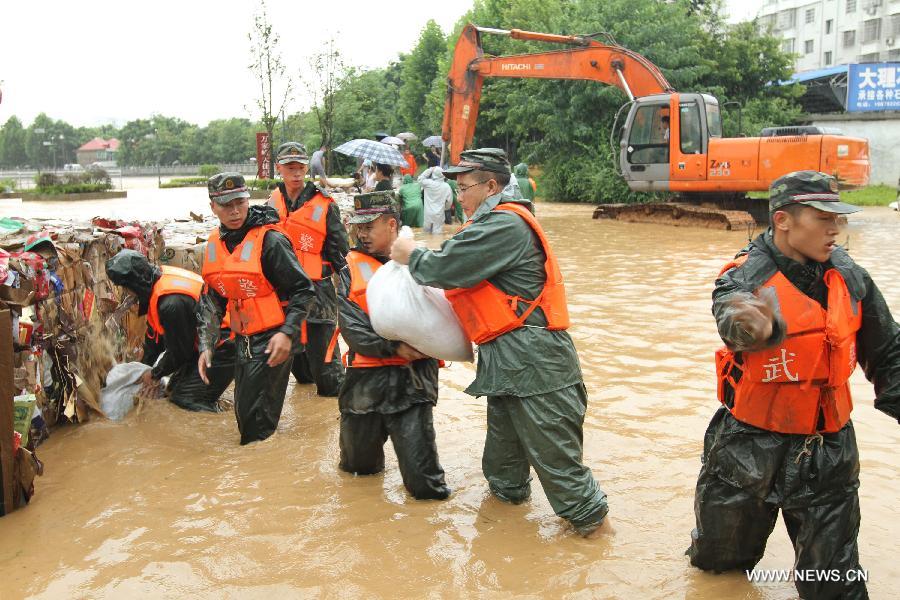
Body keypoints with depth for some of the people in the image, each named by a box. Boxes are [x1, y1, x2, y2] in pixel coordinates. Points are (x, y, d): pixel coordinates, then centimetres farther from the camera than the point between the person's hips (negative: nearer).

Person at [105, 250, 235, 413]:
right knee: (175, 389, 17)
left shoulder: (171, 302, -30)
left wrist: (155, 374, 0)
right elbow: (154, 333, 14)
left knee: (186, 400, -17)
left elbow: (179, 350, -17)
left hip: (224, 348, -11)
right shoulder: (160, 276, 2)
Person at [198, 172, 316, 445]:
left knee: (256, 418, -7)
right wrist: (206, 346, 8)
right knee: (244, 414, 18)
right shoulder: (215, 243, 7)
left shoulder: (269, 240, -15)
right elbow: (211, 299, 14)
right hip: (242, 341, 7)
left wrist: (287, 333, -21)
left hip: (272, 341, -7)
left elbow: (304, 291, -13)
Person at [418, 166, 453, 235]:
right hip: (439, 214, 0)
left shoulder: (429, 183, -9)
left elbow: (420, 179, 10)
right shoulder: (447, 187, -7)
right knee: (437, 233, 0)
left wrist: (429, 170, 7)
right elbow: (449, 201, 1)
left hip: (428, 213, 0)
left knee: (427, 232, 13)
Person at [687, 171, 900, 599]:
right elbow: (733, 315, -39)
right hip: (749, 447, -2)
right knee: (719, 563, 17)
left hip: (827, 451, 3)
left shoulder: (851, 279, -2)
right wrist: (752, 328, -61)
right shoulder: (745, 276, -15)